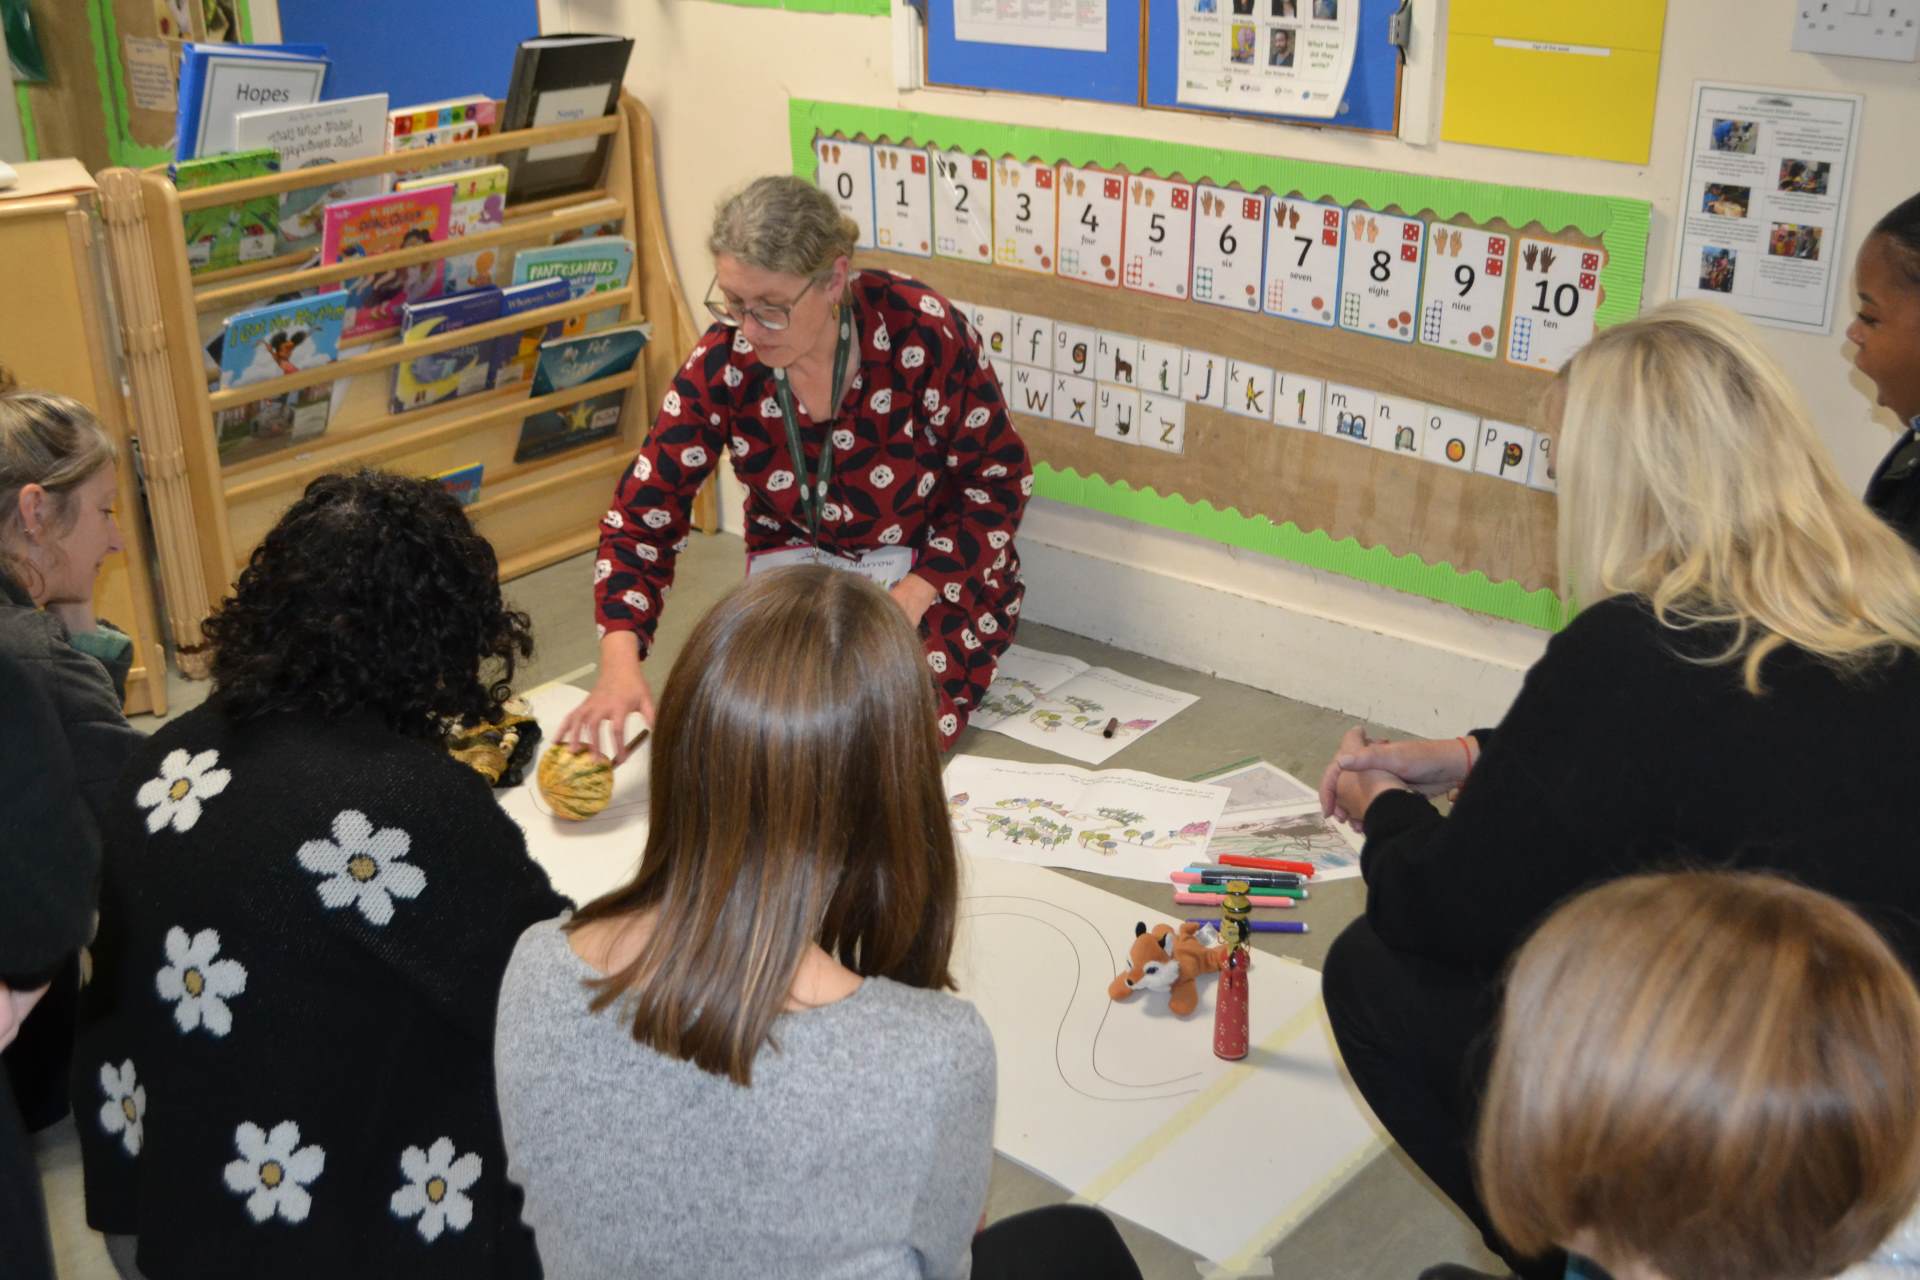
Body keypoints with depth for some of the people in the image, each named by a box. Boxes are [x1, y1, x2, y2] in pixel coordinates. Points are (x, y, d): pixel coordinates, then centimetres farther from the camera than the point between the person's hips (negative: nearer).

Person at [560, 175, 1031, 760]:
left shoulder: (922, 333, -23)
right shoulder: (723, 361, -16)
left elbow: (999, 480, -12)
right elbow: (645, 511, -12)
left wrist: (907, 602, -23)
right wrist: (619, 662, -28)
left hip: (937, 566, -2)